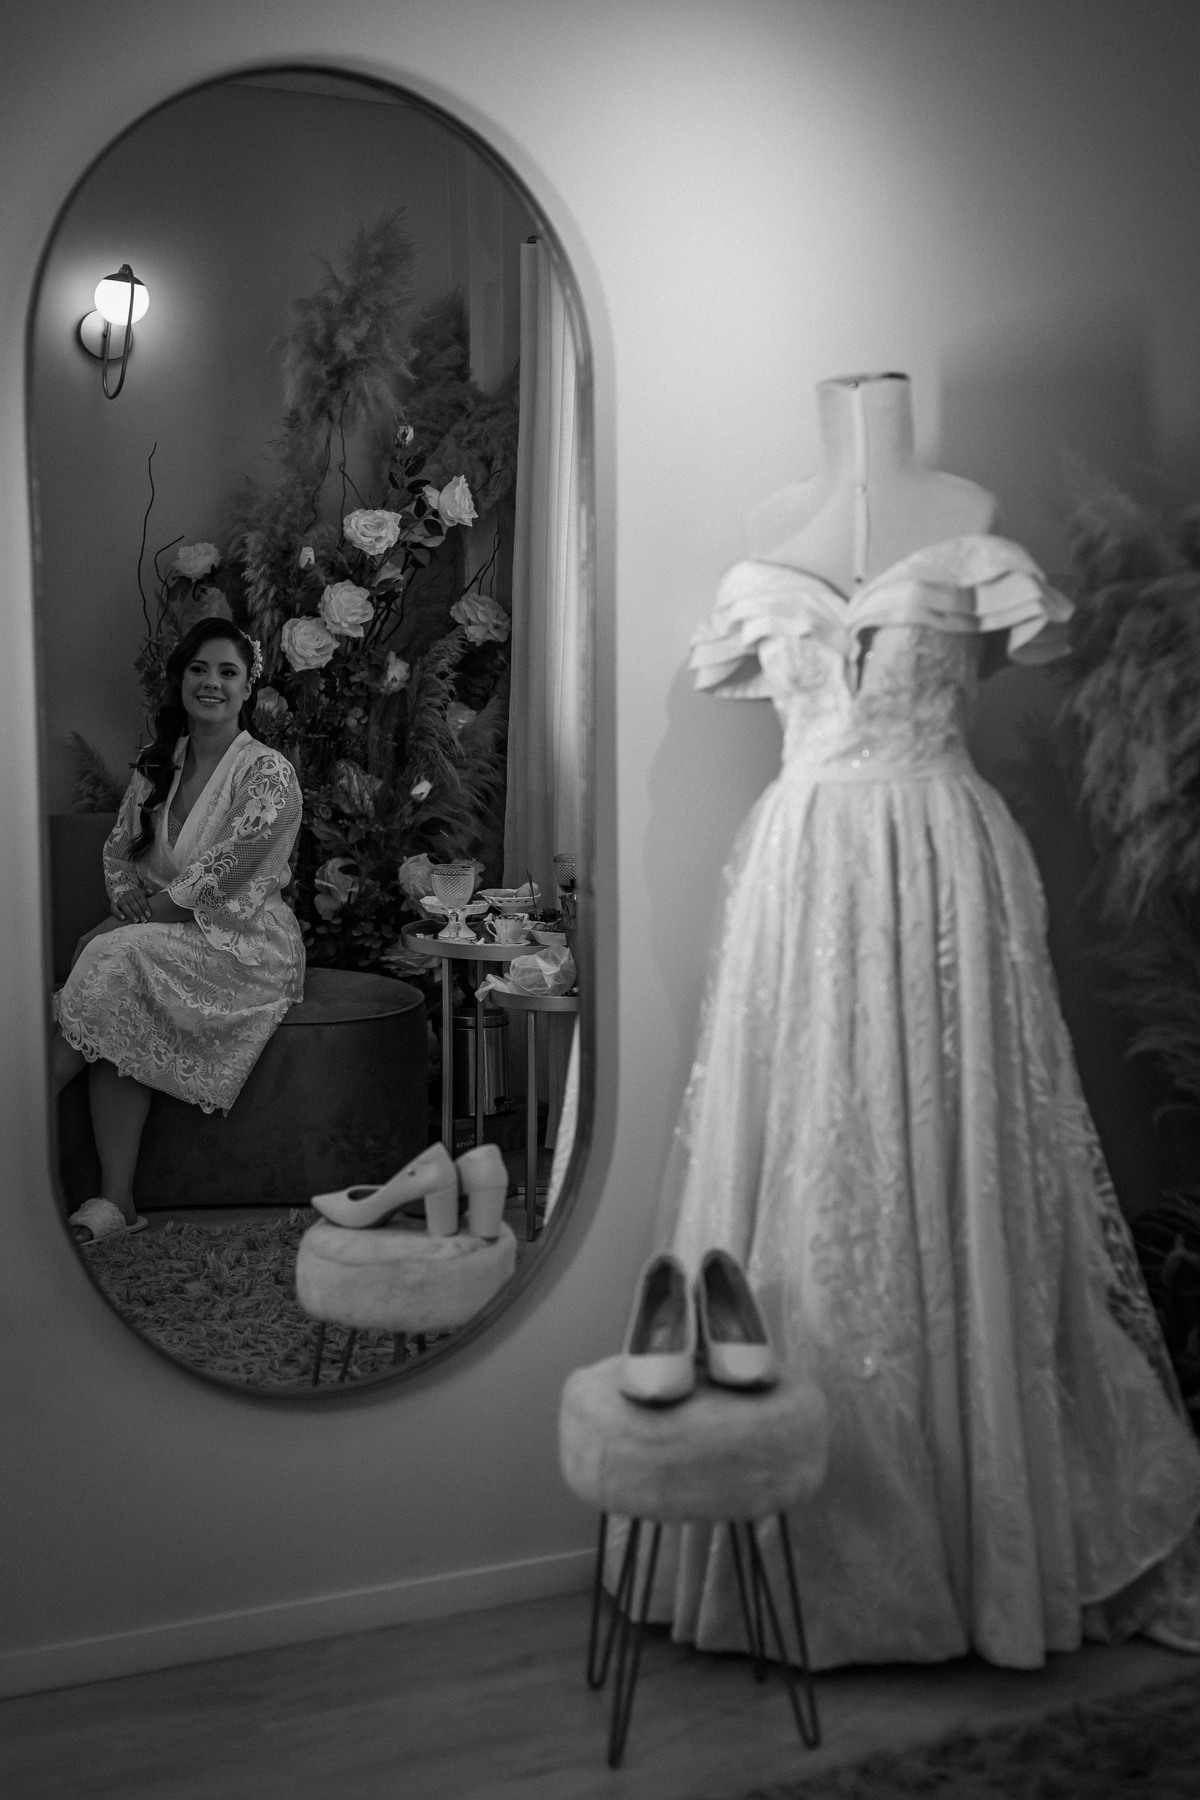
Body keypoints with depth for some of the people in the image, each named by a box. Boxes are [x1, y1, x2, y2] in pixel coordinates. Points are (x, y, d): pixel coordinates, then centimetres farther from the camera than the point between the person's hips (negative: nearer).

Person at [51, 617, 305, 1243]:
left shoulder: (269, 775, -8)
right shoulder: (157, 767, 13)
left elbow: (216, 879, -16)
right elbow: (118, 855, 15)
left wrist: (124, 925, -15)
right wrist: (131, 911, -8)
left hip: (242, 946, -5)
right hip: (164, 938, 5)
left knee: (115, 961, -30)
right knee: (115, 1024, -27)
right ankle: (115, 1200, -27)